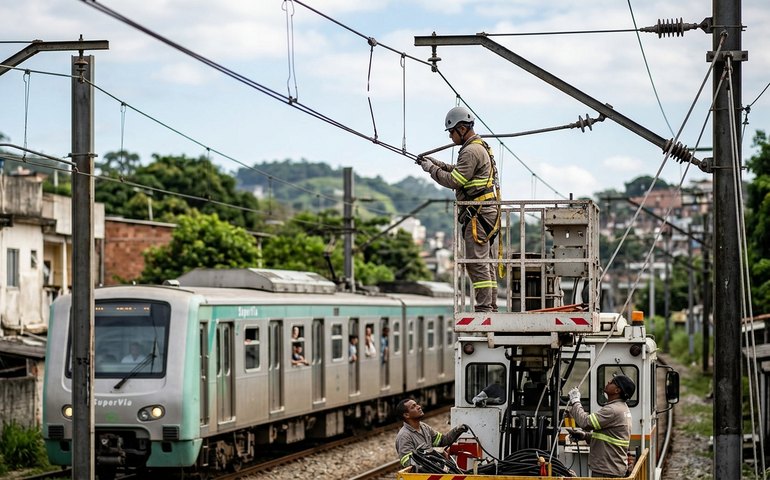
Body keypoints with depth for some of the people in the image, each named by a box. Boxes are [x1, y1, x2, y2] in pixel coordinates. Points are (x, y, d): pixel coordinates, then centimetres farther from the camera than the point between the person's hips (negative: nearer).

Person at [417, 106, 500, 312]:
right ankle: (491, 307, 12)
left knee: (477, 262, -11)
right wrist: (437, 163, 19)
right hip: (487, 211, 11)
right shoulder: (481, 147, 19)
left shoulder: (471, 151, -14)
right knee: (486, 262, 11)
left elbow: (454, 181, -17)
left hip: (477, 213, -11)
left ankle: (484, 307, -13)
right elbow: (460, 172, 27)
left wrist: (431, 169, -4)